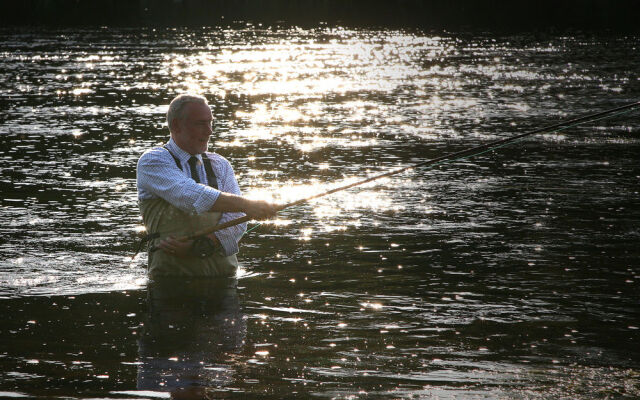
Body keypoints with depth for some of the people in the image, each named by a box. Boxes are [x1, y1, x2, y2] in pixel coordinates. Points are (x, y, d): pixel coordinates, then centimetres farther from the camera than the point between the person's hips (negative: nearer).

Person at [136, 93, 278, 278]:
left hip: (221, 268, 3)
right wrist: (247, 205, -24)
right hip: (172, 268, -3)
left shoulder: (220, 164, 17)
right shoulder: (152, 161, 2)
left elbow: (236, 221, 4)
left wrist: (198, 246, -12)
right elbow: (192, 197, -16)